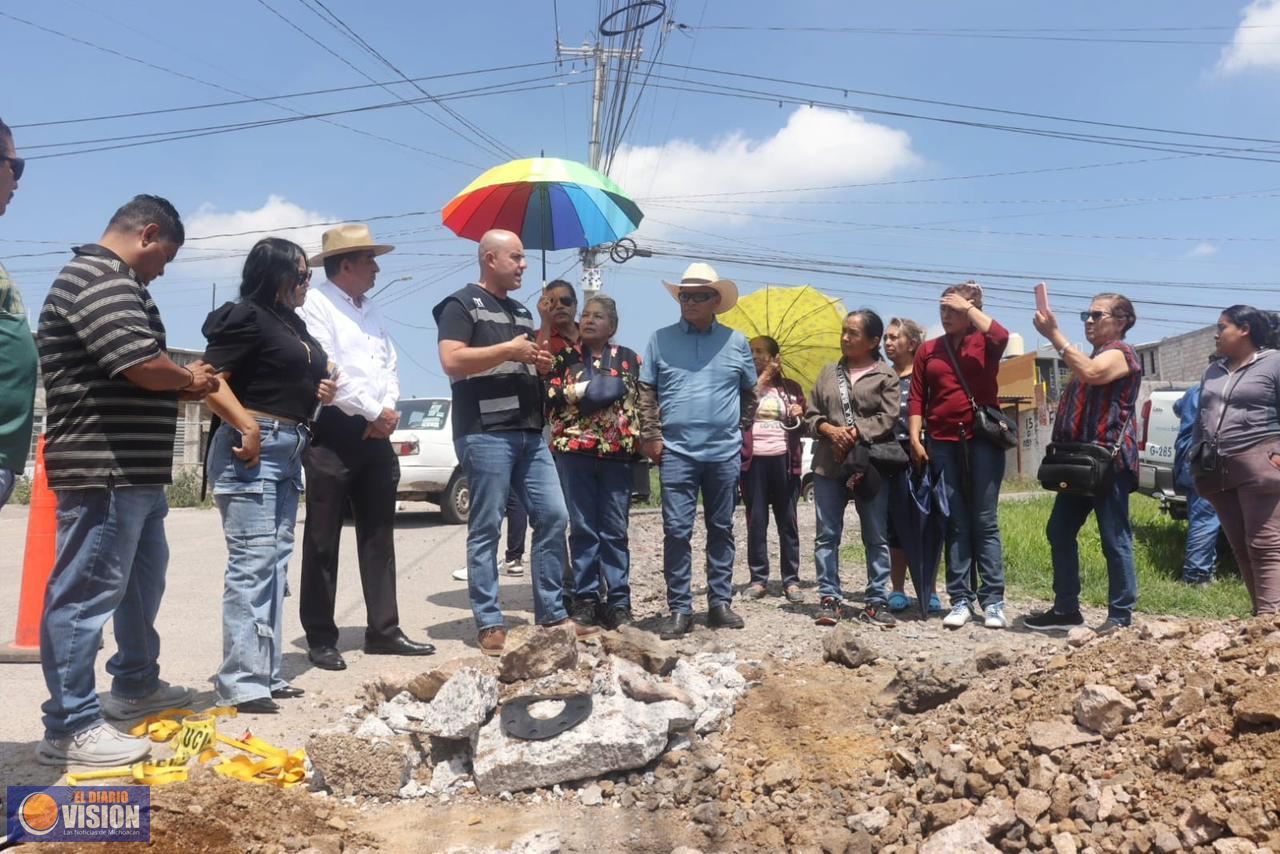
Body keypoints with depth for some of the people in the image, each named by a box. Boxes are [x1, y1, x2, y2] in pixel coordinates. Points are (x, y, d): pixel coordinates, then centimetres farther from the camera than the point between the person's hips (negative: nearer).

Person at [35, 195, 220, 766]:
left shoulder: (112, 283, 21)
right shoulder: (99, 280, -14)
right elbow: (142, 364, -25)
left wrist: (182, 385, 9)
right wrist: (188, 378, -6)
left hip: (134, 470, 11)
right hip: (103, 469, -11)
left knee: (142, 580, 22)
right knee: (87, 592, -4)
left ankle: (135, 685, 36)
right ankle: (69, 728, 4)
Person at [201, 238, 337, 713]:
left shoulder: (293, 323, 20)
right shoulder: (246, 317, -8)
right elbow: (210, 379, -17)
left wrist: (322, 390, 13)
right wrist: (246, 426, -25)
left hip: (289, 452, 10)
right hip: (253, 447, -10)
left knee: (276, 561, 11)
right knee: (252, 562, -10)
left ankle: (266, 673, 18)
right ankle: (240, 683, -6)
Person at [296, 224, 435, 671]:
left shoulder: (370, 309, 19)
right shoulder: (315, 303, -5)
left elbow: (389, 364, 15)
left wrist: (390, 410, -3)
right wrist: (375, 412, -12)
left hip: (374, 433, 8)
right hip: (332, 431, -7)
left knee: (378, 534, 9)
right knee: (323, 538, 0)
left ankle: (384, 630, 16)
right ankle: (321, 638, 9)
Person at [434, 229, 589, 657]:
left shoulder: (522, 312, 23)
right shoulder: (462, 304, -1)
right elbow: (451, 361, -15)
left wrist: (540, 363, 8)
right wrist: (507, 350, -13)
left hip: (529, 432, 8)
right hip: (485, 432, -8)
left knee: (553, 517, 4)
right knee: (486, 528, -3)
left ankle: (553, 615, 13)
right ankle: (489, 624, 4)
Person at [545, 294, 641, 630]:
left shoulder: (630, 359, 11)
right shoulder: (565, 356, 10)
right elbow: (547, 394, 0)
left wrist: (642, 442, 2)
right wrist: (583, 389, -9)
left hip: (617, 452, 1)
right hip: (574, 451, 0)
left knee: (615, 530, 3)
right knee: (582, 528, 3)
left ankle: (618, 601, 9)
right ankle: (585, 598, 10)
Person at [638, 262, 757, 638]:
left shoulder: (736, 342, 7)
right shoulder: (661, 339, 5)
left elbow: (749, 392, 16)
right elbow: (646, 391, 4)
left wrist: (742, 429, 11)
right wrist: (651, 435, -3)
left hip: (724, 452, 2)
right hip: (676, 451, -1)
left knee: (721, 530, 9)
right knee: (676, 531, -2)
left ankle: (720, 603, 19)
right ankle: (679, 609, 5)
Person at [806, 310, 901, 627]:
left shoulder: (885, 375, 4)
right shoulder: (828, 373, 14)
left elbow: (888, 418, -7)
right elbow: (812, 415, 10)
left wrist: (855, 432, -17)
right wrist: (830, 430, -10)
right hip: (829, 463, 3)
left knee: (876, 537, 2)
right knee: (827, 535, 3)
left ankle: (876, 601, 9)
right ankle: (829, 598, 10)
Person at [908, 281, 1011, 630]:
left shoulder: (984, 344, 4)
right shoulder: (928, 350, 12)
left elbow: (1001, 336, -20)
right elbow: (917, 398, 8)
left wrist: (968, 306, -10)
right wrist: (915, 438, -2)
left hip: (983, 440, -3)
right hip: (943, 443, 3)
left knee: (984, 522, 0)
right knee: (955, 523, 5)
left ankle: (993, 601, 4)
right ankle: (960, 600, 9)